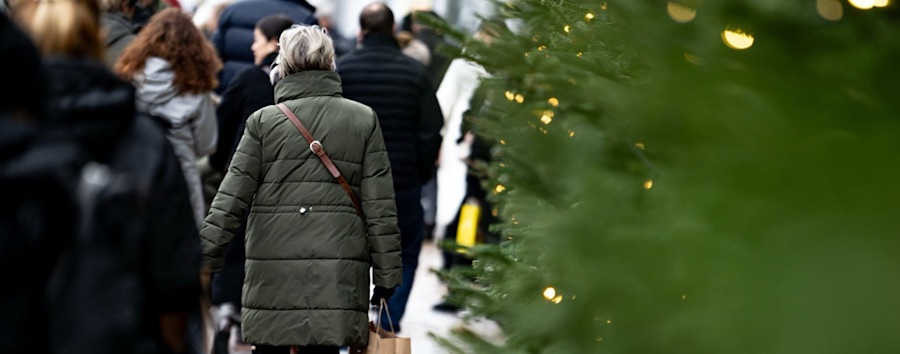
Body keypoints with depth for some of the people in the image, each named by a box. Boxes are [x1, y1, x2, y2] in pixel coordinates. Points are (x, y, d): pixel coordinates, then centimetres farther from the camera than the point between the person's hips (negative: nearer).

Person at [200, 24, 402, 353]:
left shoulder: (263, 121, 1)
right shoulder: (364, 120, 4)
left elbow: (232, 197, -1)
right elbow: (380, 206, 2)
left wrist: (206, 258, 5)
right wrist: (386, 274, 6)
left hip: (273, 269, 0)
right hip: (337, 275, 0)